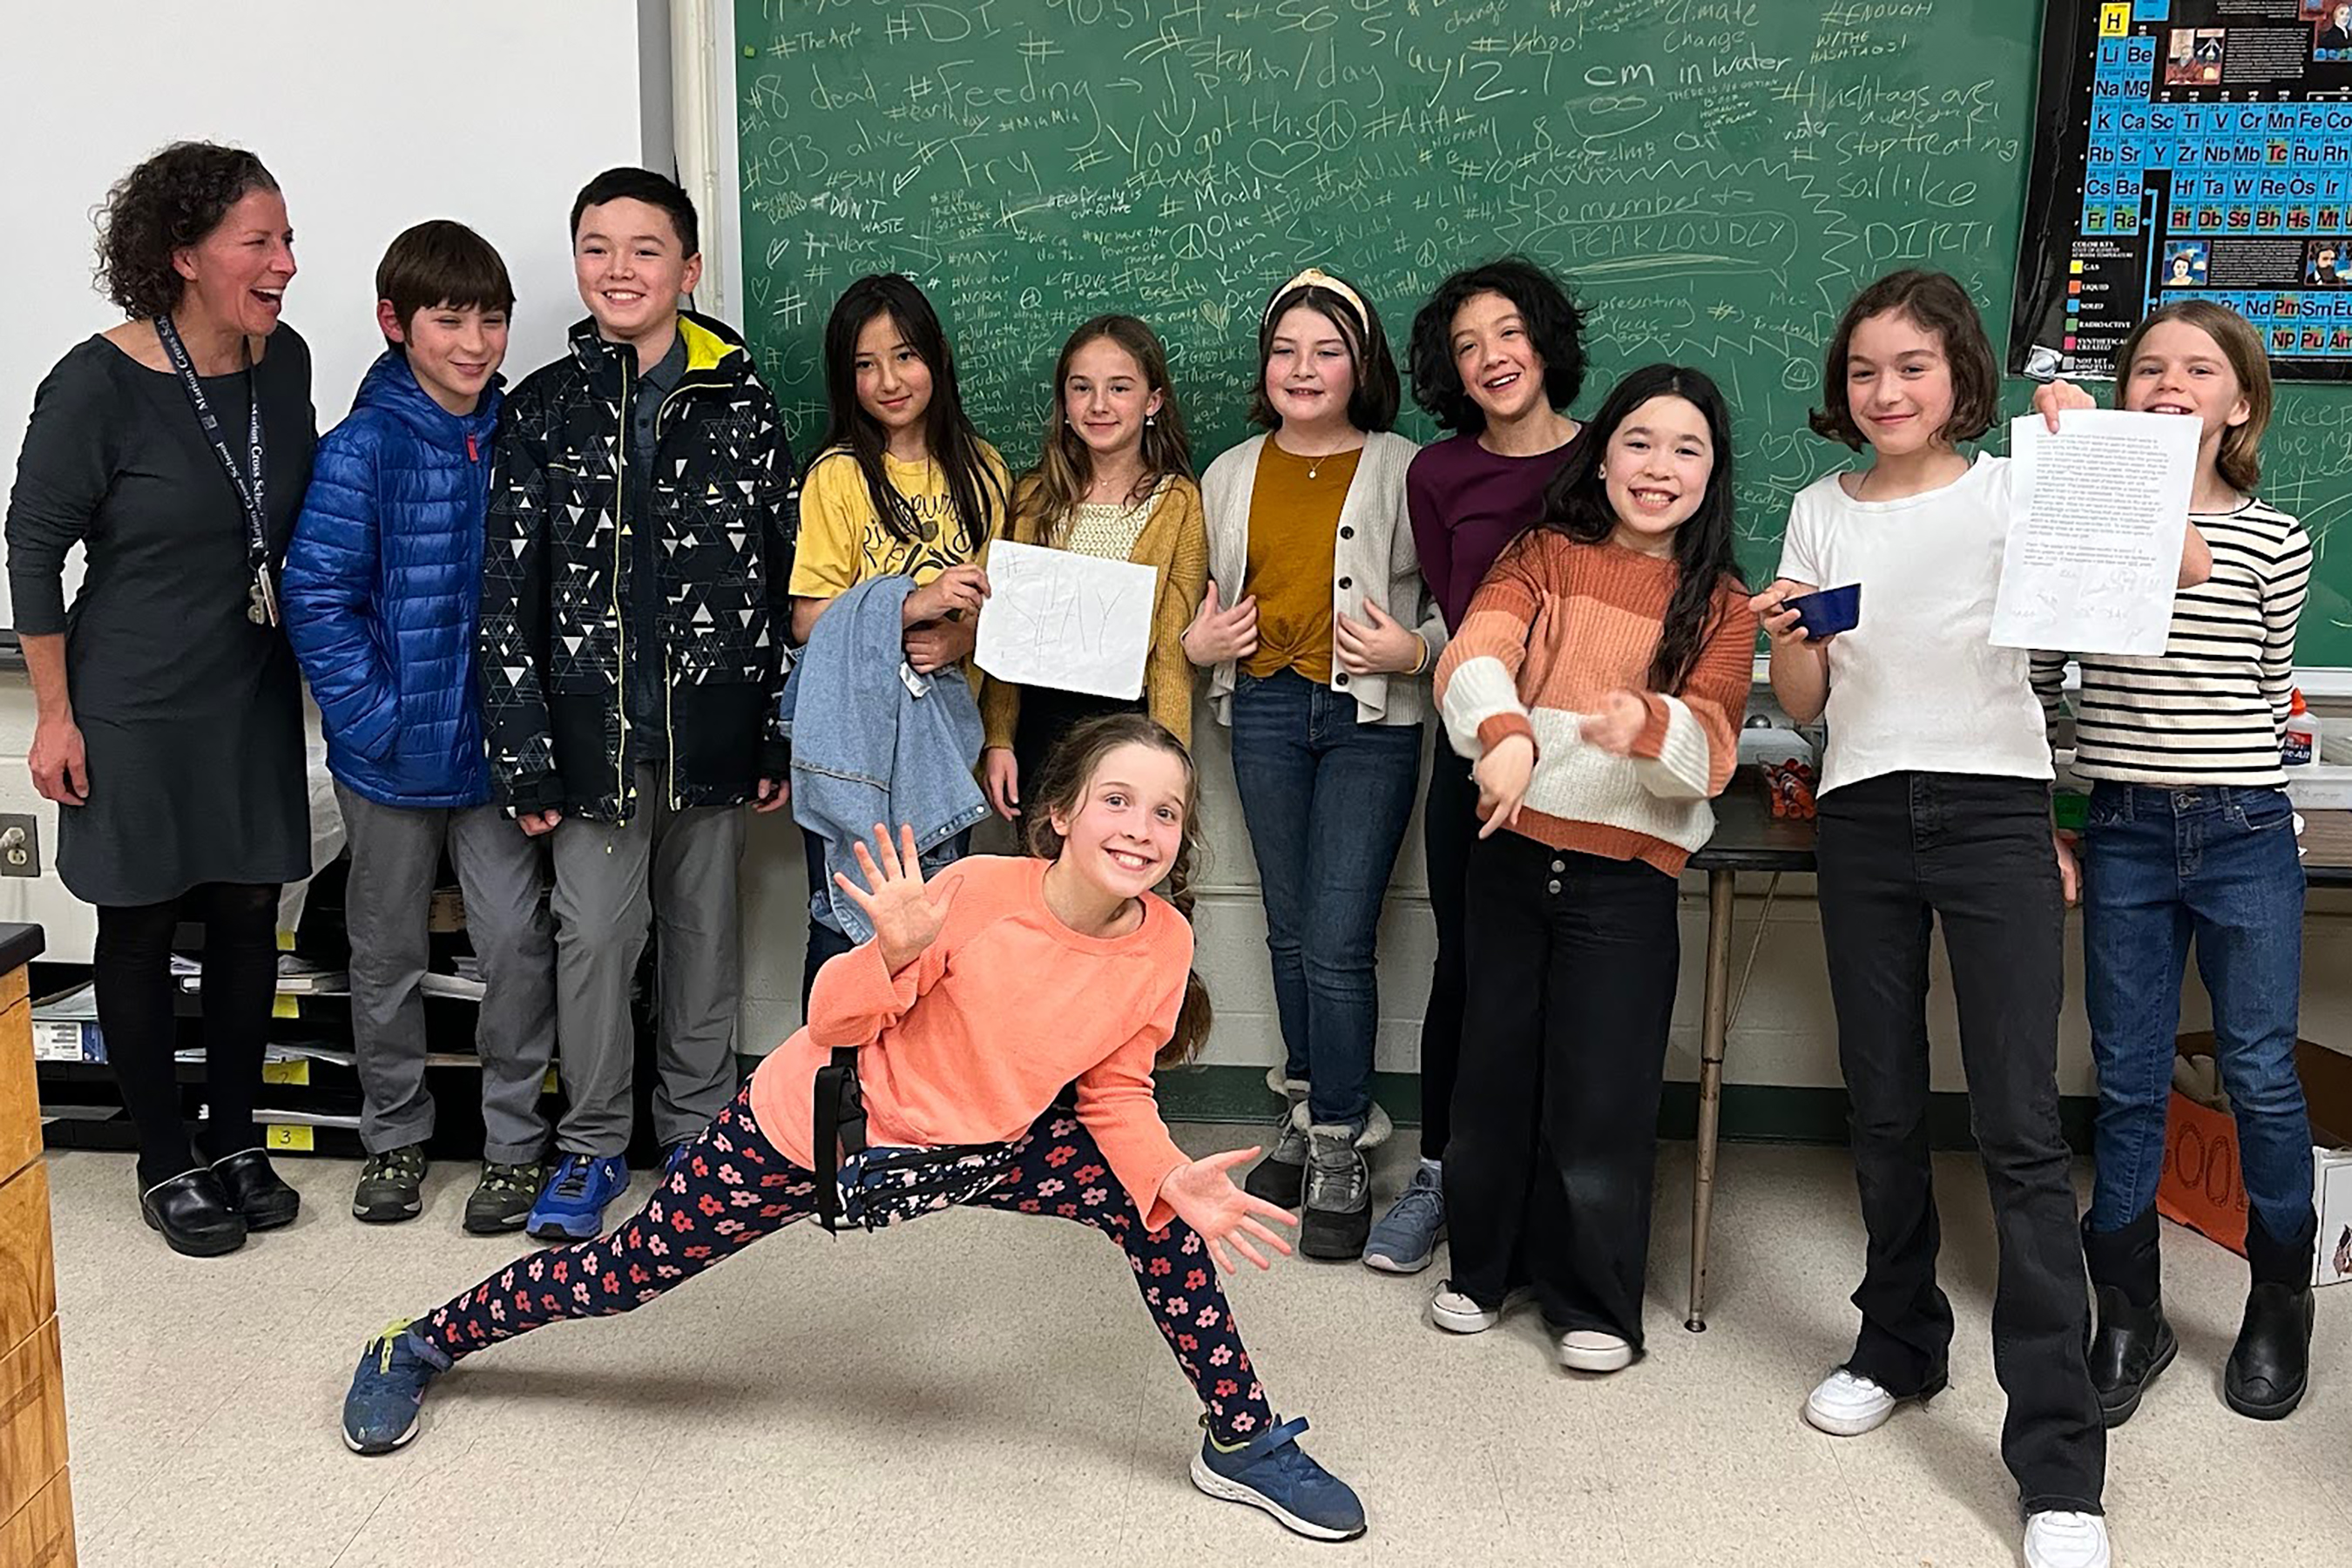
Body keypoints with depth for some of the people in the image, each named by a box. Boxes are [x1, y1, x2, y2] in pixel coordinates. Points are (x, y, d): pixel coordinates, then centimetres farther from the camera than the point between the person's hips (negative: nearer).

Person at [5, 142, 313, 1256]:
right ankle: (165, 1164, 23)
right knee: (142, 927, 8)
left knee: (248, 916, 11)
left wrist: (312, 656, 16)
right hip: (136, 714, -5)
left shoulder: (284, 362, -1)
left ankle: (236, 1142, 28)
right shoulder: (98, 386, -17)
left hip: (255, 702, 5)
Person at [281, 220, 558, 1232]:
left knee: (518, 942, 1)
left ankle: (515, 1139, 18)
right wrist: (375, 718, -15)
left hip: (498, 744, 2)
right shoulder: (363, 449, -10)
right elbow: (317, 598, -11)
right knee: (388, 955, 14)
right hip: (395, 752, -2)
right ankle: (394, 1137, 32)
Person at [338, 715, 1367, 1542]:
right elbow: (831, 1023, -19)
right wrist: (897, 951, -39)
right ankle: (415, 1350, 34)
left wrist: (1172, 1180, -18)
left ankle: (1242, 1444, 10)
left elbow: (1113, 1092, -1)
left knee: (1155, 1211, -11)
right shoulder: (981, 892, -28)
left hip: (976, 1152, 4)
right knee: (629, 1270, 5)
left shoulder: (1163, 947, -15)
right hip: (811, 1131, -3)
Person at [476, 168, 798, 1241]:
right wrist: (522, 752, -5)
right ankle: (592, 1145, 19)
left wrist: (778, 736, 1)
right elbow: (505, 593, 0)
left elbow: (783, 579, 3)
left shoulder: (741, 404, 2)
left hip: (713, 719, 1)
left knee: (704, 928, 11)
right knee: (594, 934, 2)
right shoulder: (543, 410, 1)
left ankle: (698, 1128, 27)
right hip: (593, 723, 0)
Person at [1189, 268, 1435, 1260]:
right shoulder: (1230, 476, 11)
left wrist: (1414, 649, -17)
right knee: (1289, 931, 12)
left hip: (1371, 721, -4)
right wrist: (1196, 641, 1)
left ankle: (1341, 1151, 7)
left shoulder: (1404, 471, -1)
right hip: (1264, 713, 4)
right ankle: (1314, 1113, 29)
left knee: (1338, 942, -8)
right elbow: (1201, 598, 21)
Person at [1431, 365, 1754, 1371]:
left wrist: (1649, 724, -31)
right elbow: (1474, 653, -14)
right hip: (1511, 853, 1)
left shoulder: (1721, 605, 4)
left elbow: (1712, 751, -8)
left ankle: (1592, 1299, 21)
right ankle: (1483, 1263, 31)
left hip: (1626, 878, -1)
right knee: (1494, 1068, 11)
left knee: (1600, 1092, 2)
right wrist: (1504, 732, -36)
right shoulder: (1545, 556, 4)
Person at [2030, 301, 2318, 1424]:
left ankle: (2279, 1310, 26)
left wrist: (2230, 772, 8)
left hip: (2245, 835, -1)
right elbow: (2037, 672, 7)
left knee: (2262, 1079, 5)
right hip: (2124, 835, 1)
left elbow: (2271, 682, 11)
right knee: (2128, 1085, 7)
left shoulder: (2273, 540, 1)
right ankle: (2128, 1318, 20)